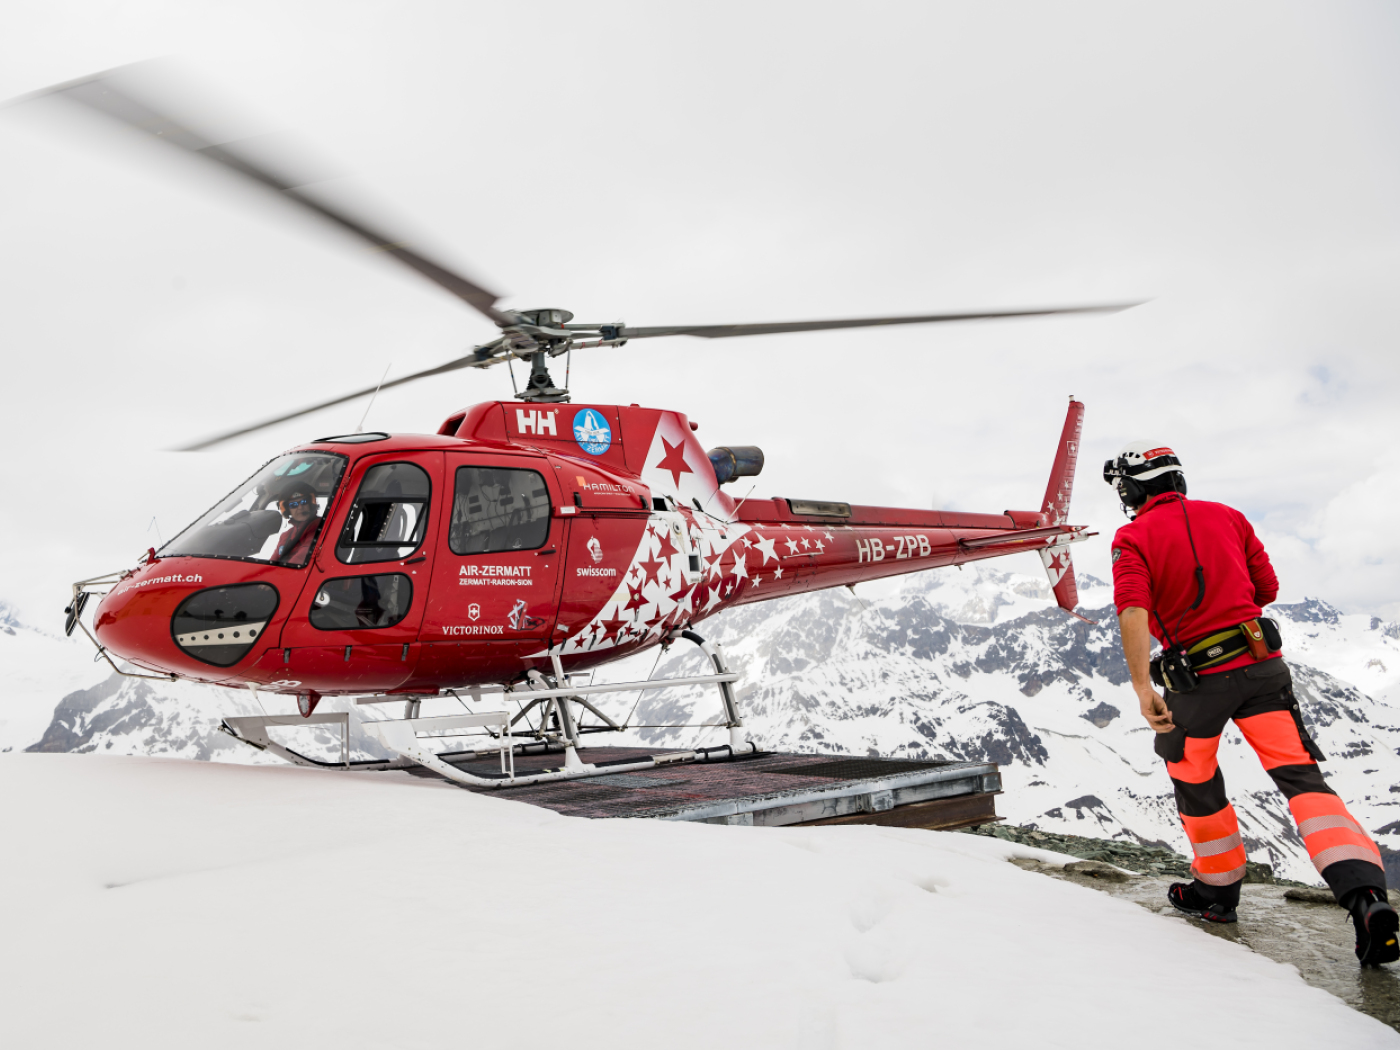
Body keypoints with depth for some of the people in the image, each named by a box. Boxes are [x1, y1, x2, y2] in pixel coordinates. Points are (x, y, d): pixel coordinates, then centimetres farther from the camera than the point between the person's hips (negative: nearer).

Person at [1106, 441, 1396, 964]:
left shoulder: (1133, 538, -3)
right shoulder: (1226, 516, 10)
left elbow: (1133, 611, -19)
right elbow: (1268, 589, 16)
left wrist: (1142, 688, -23)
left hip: (1195, 681, -3)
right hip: (1261, 665, 3)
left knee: (1196, 784, 19)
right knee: (1301, 777, -2)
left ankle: (1217, 889, 33)